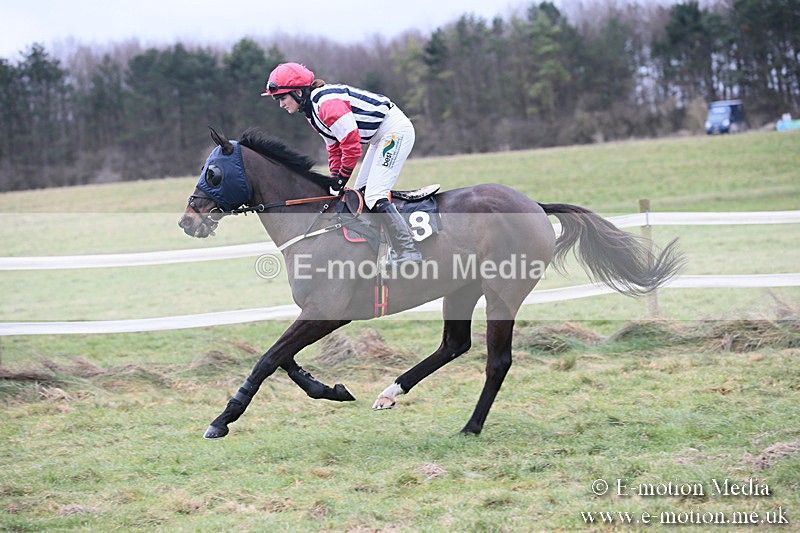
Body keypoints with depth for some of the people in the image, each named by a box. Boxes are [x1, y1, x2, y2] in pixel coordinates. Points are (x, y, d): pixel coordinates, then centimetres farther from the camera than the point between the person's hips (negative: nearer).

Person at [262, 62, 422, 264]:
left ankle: (409, 255, -14)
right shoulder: (311, 111, 9)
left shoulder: (327, 104, -24)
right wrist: (334, 182, 8)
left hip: (395, 130, -11)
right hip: (381, 137, 11)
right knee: (360, 194, 11)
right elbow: (334, 148, 17)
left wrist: (341, 180, -12)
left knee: (374, 197, -17)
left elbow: (352, 145, -23)